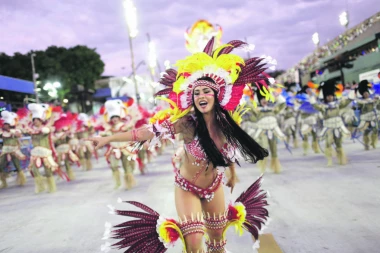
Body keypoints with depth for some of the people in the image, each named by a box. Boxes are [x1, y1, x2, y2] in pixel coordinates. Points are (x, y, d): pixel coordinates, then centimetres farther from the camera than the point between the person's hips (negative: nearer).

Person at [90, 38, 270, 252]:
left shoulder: (226, 123, -15)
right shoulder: (187, 124, -27)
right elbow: (149, 132, -27)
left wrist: (233, 174, 19)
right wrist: (109, 139, -27)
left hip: (214, 185, 4)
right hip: (188, 188, -4)